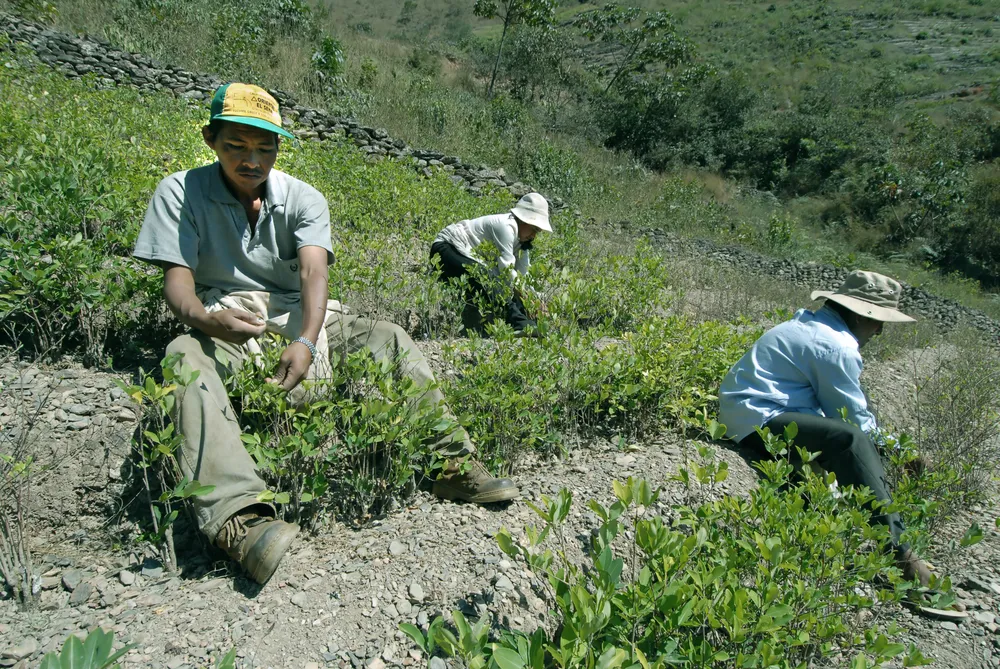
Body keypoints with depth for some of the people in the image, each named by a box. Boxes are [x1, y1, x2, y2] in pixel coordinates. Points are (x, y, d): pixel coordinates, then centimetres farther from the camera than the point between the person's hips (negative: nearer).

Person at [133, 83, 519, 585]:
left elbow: (314, 269, -18)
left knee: (388, 338, -15)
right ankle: (238, 516, -54)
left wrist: (307, 341, -38)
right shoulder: (180, 194, -3)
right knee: (185, 359, -36)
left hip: (296, 319, 3)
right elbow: (177, 277, -12)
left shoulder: (302, 199, -1)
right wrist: (204, 319, -38)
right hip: (222, 323, -2)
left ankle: (453, 465, -12)